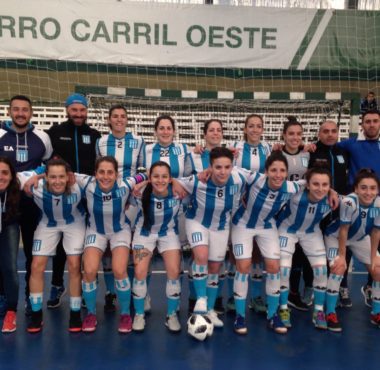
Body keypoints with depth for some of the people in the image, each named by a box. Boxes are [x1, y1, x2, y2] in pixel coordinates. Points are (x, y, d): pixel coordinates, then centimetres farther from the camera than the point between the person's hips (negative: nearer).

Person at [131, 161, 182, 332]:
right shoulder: (141, 192, -30)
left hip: (169, 232, 1)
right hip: (145, 232, 0)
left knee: (174, 272, -9)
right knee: (140, 273, -10)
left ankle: (172, 315, 13)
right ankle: (139, 314, 13)